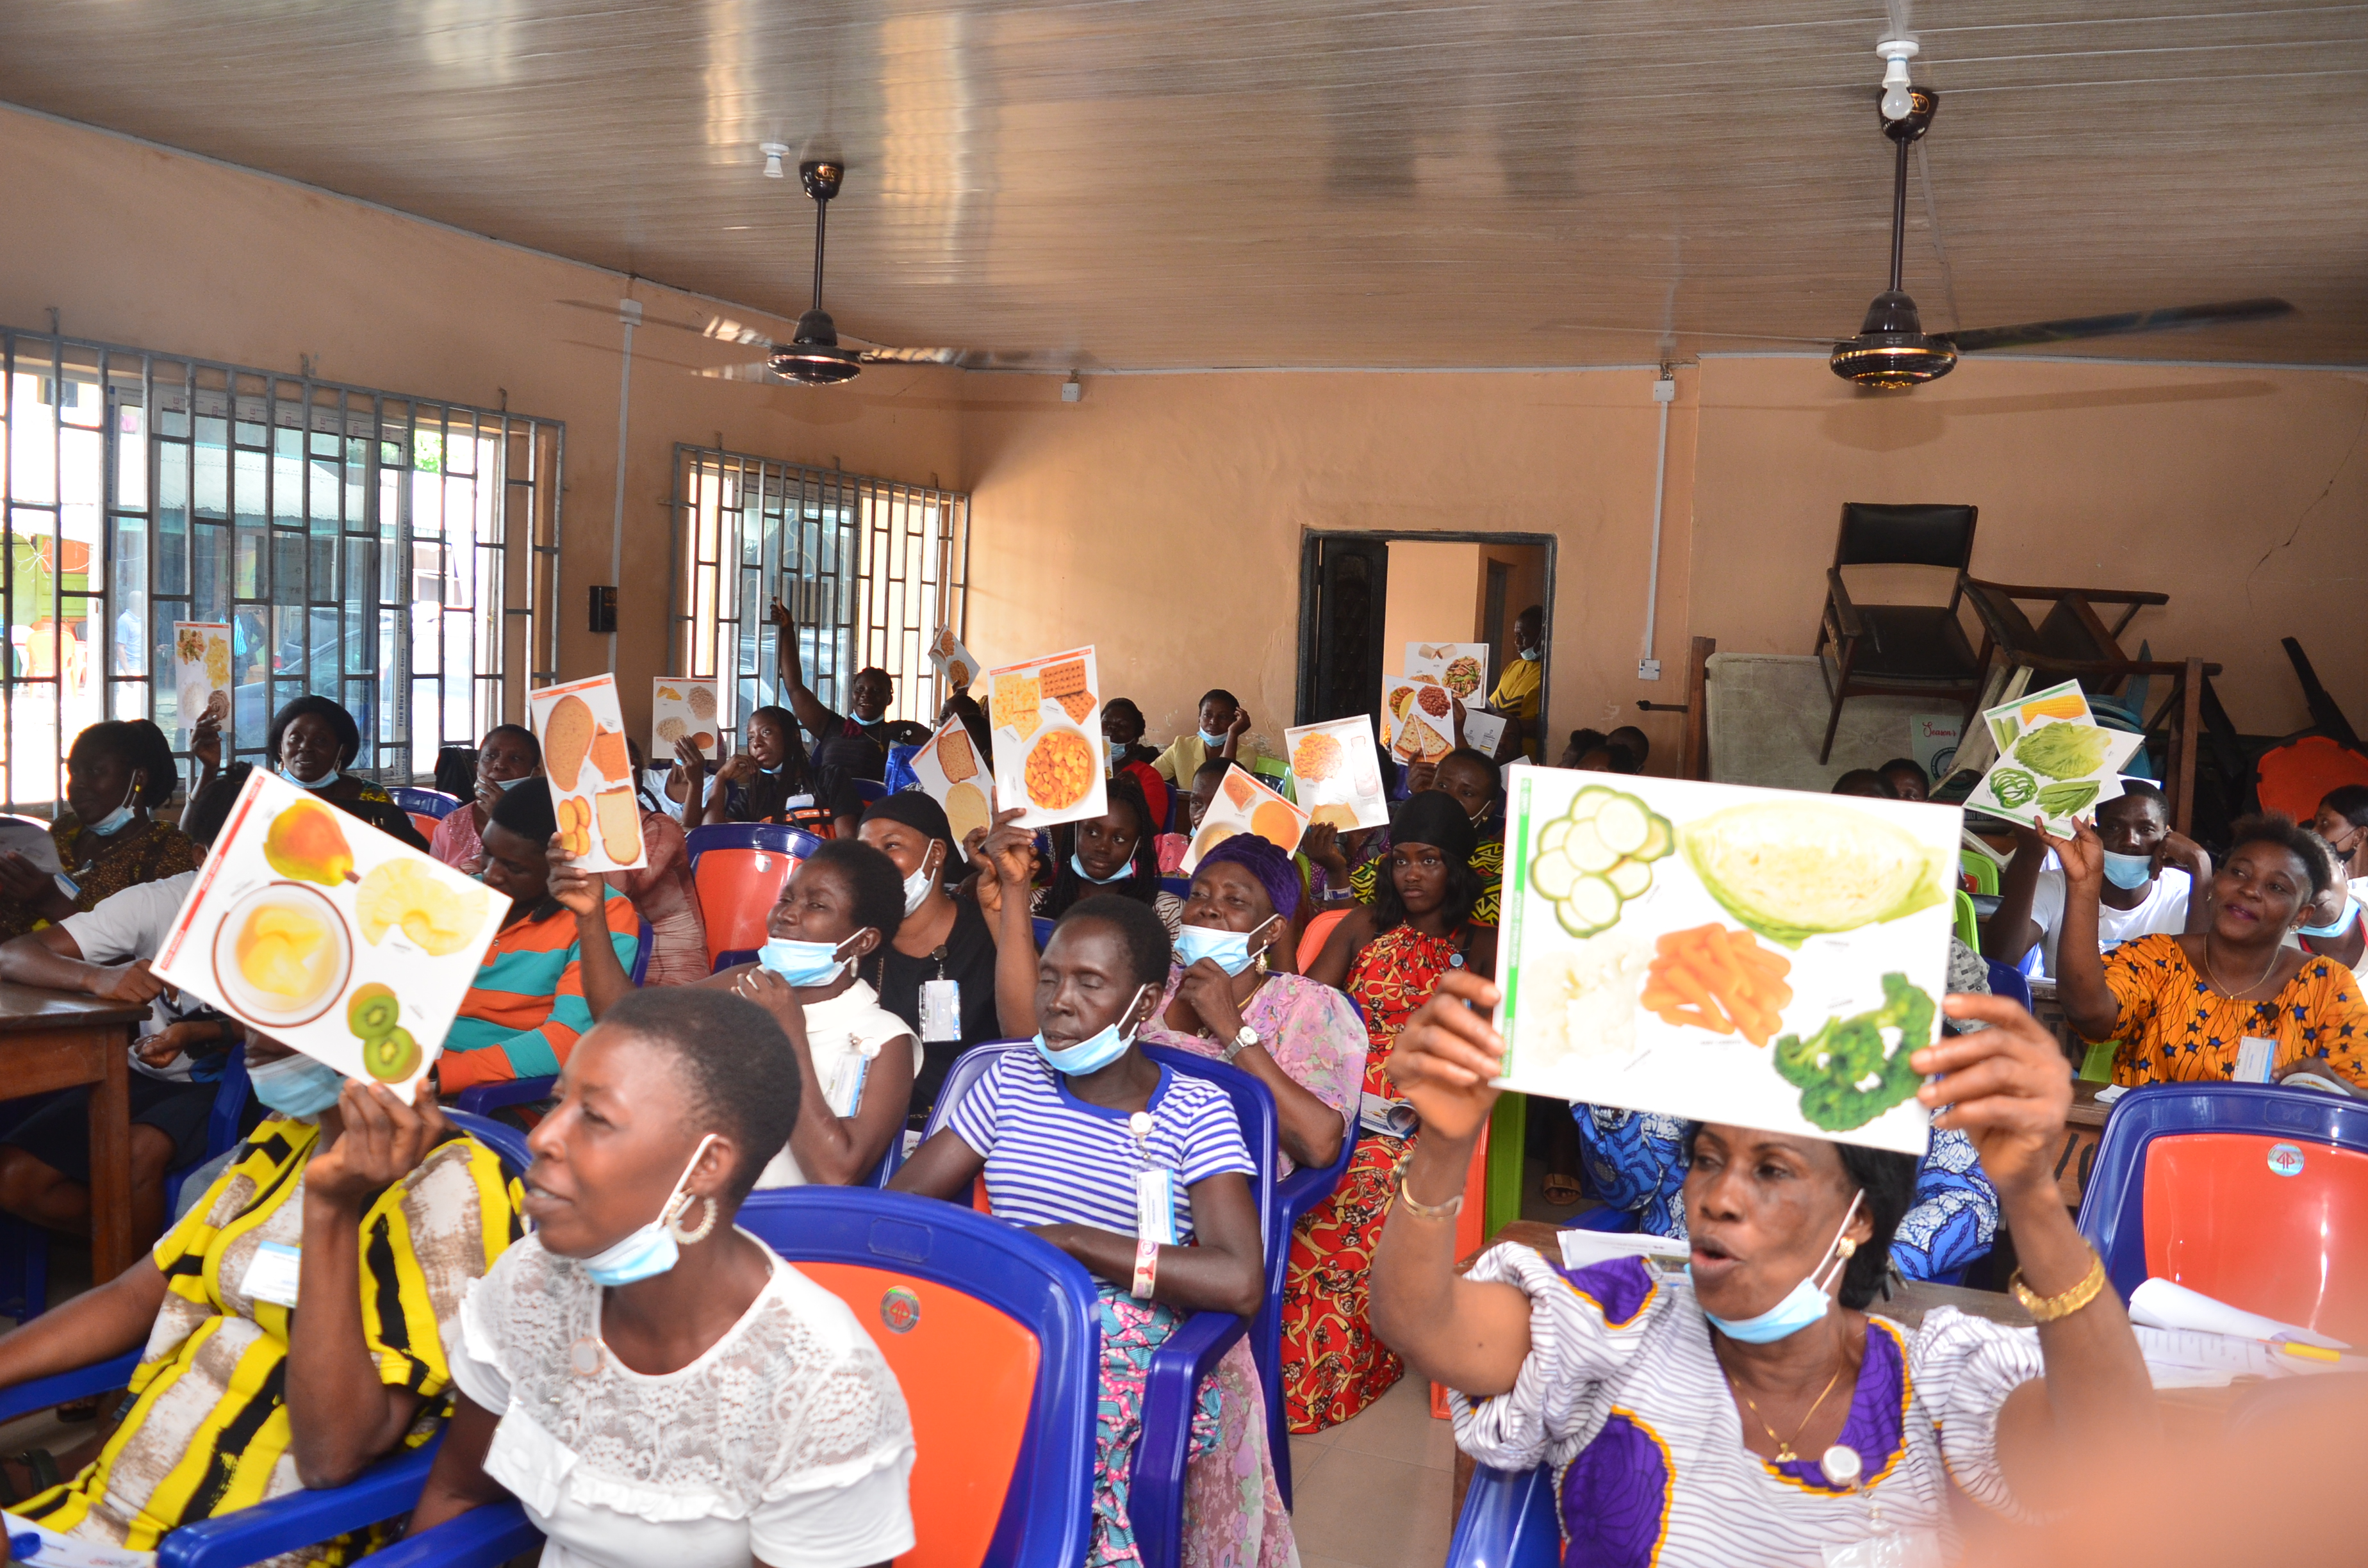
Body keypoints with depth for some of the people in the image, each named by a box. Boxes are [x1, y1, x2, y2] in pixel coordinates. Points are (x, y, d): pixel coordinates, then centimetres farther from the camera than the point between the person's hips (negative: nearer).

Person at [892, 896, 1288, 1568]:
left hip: (1133, 1353, -4)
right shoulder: (1011, 1083, 13)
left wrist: (1071, 1243, -14)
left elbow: (1240, 1282, -15)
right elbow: (893, 1207, 6)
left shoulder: (1194, 1111, 1)